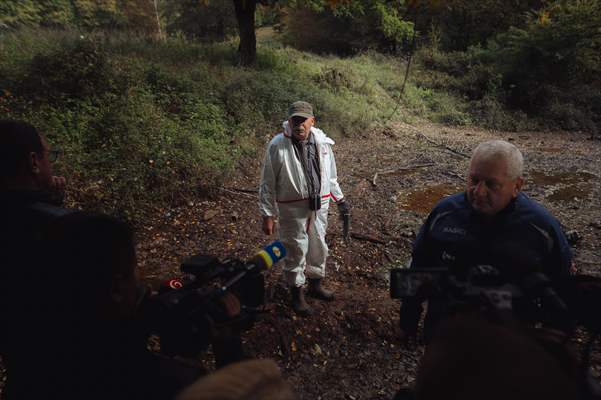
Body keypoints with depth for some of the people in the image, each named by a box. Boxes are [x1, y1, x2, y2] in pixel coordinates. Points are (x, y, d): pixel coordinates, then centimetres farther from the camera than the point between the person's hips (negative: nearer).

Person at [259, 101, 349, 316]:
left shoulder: (322, 142, -1)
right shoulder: (278, 146, -15)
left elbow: (330, 175, 13)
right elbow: (268, 184, -11)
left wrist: (339, 198, 16)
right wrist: (268, 214, -11)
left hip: (319, 205, 5)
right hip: (292, 208, -5)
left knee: (318, 247, 18)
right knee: (296, 250, 7)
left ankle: (315, 285, 42)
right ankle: (297, 294, 29)